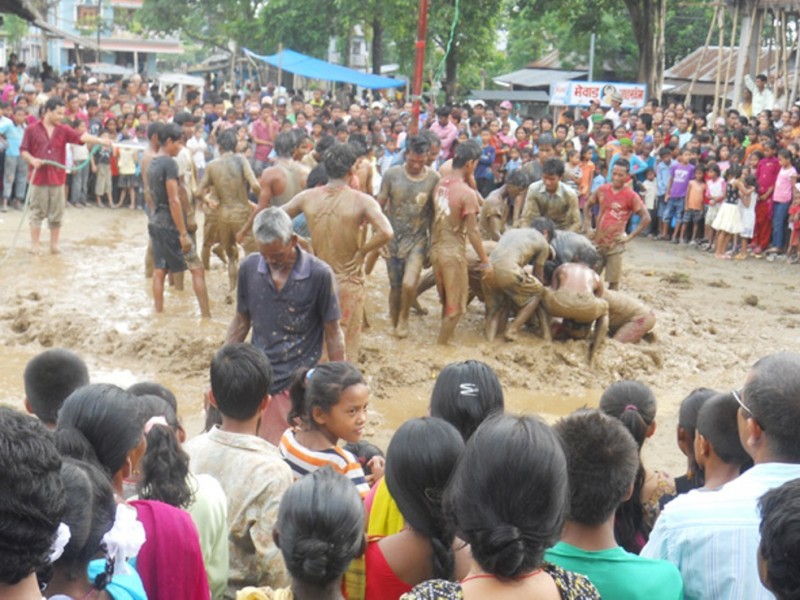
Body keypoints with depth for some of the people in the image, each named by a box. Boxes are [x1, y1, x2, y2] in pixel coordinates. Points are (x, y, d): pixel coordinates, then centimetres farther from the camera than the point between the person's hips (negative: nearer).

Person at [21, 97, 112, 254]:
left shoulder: (64, 130, 5)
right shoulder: (31, 130, 0)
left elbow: (81, 137, -9)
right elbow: (23, 150, 3)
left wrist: (100, 140, -25)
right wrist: (32, 159, -16)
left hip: (57, 178, 2)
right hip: (39, 177, -2)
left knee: (56, 214, 6)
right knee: (37, 212, 3)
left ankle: (54, 244, 15)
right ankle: (34, 244, 10)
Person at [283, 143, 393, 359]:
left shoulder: (307, 197, -5)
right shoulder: (361, 201, -16)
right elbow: (386, 233, -28)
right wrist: (363, 250, -13)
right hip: (350, 283, -3)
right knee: (348, 346, 8)